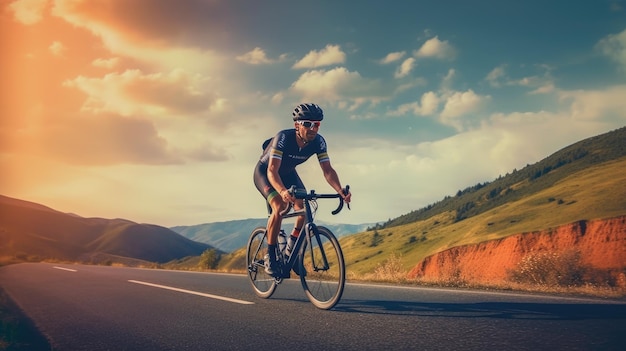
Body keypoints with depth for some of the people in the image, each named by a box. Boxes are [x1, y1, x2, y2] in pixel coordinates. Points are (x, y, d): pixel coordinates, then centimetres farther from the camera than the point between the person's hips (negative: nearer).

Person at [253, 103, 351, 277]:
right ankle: (270, 257, -15)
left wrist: (340, 190, -46)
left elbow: (327, 170, -27)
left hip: (288, 173, 5)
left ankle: (291, 248, 8)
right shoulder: (283, 137, -37)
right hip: (264, 172, -5)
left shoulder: (318, 142, -23)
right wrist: (282, 191, -64)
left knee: (304, 207, -16)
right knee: (279, 206, -28)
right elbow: (272, 170, -44)